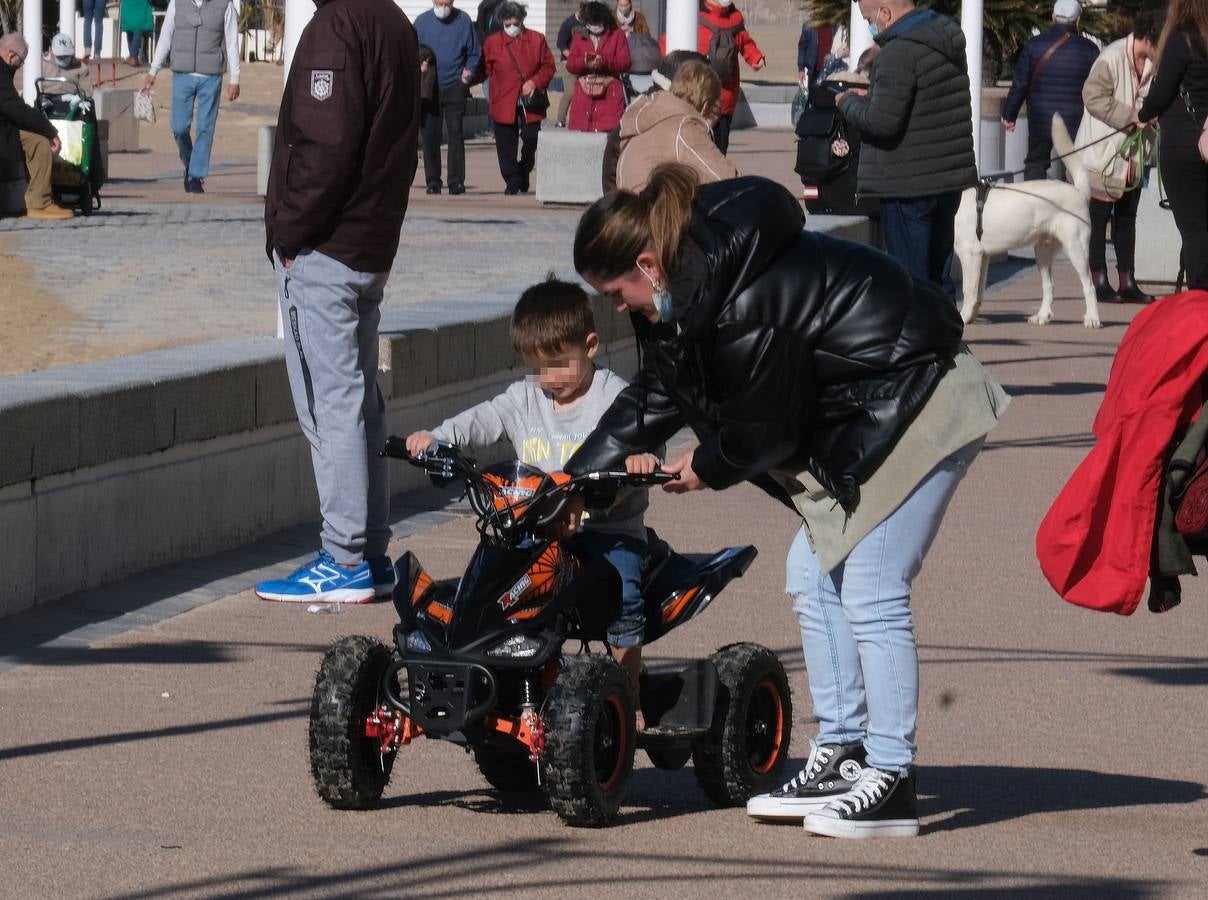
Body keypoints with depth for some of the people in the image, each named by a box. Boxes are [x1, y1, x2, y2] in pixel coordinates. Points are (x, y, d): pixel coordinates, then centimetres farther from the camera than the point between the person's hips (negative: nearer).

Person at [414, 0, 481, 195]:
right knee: (430, 135, 3)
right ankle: (433, 181, 10)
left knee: (455, 132, -8)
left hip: (455, 86, -2)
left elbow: (474, 53, 10)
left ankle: (456, 181, -8)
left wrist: (469, 71, -3)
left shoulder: (463, 21, 3)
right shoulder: (422, 22, 5)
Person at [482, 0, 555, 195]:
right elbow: (486, 70, 8)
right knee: (507, 145, -1)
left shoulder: (537, 40, 5)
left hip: (530, 103, 0)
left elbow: (548, 67, 6)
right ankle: (512, 181, 8)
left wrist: (535, 82, -9)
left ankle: (523, 175, 22)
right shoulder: (492, 43, 4)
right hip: (504, 103, 0)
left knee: (531, 140, -1)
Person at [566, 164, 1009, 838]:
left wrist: (707, 469, 4)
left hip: (923, 403, -11)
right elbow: (656, 395, 15)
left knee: (870, 592, -12)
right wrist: (573, 479, 14)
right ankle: (842, 756, 16)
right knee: (813, 575, 10)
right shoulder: (692, 285, 3)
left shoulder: (745, 302, -28)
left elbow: (763, 430, -16)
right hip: (861, 416, 11)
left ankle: (891, 782, -8)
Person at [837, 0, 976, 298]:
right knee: (939, 276, 15)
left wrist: (849, 103, -4)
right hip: (948, 180, 9)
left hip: (908, 186, -9)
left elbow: (882, 122, -23)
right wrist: (872, 96, 12)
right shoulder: (946, 43, 12)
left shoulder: (900, 53, -19)